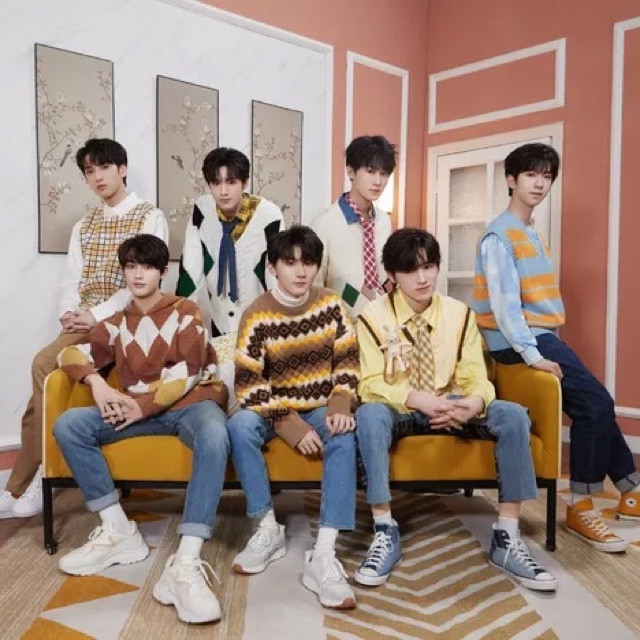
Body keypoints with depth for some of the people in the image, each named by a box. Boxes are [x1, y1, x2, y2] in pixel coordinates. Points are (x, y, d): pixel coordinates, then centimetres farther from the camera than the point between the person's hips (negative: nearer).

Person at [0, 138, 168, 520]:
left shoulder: (150, 218, 1)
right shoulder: (83, 227, 22)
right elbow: (71, 279, 13)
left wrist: (97, 315, -17)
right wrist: (69, 312, -9)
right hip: (83, 324, 6)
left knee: (45, 365, -25)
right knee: (46, 367, -19)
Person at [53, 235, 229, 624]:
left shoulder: (185, 312, 4)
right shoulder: (118, 324, 17)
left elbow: (188, 372, -8)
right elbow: (73, 354, 10)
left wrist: (146, 405, -19)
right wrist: (97, 384, -12)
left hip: (191, 402, -4)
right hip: (138, 408, 5)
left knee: (215, 436, -39)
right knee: (68, 425, -17)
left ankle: (186, 564, -46)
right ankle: (118, 532, -16)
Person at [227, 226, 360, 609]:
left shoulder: (331, 305, -4)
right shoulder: (258, 316, -12)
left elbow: (347, 363, 1)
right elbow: (248, 385, -15)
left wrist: (340, 406, -17)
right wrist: (291, 426, -23)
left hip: (319, 409, 1)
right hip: (274, 410, -1)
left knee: (344, 436, -30)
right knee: (240, 425, -32)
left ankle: (323, 555, -30)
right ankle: (268, 529, -15)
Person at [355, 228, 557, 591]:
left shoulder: (459, 313, 0)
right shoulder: (373, 316, -9)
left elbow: (474, 376, -4)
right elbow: (370, 384, -14)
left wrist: (476, 402, -29)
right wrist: (418, 399, -31)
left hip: (450, 407, 3)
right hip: (400, 411, -3)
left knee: (514, 415, -22)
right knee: (369, 414, -37)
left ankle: (507, 538, -15)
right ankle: (386, 533, -28)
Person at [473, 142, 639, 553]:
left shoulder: (532, 234, 19)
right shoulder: (501, 235, -11)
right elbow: (504, 302, -20)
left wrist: (545, 346, 9)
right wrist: (532, 354, -25)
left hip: (540, 336, 9)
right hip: (519, 342, -9)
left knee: (593, 407, 7)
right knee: (596, 403, -14)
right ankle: (582, 506, -5)